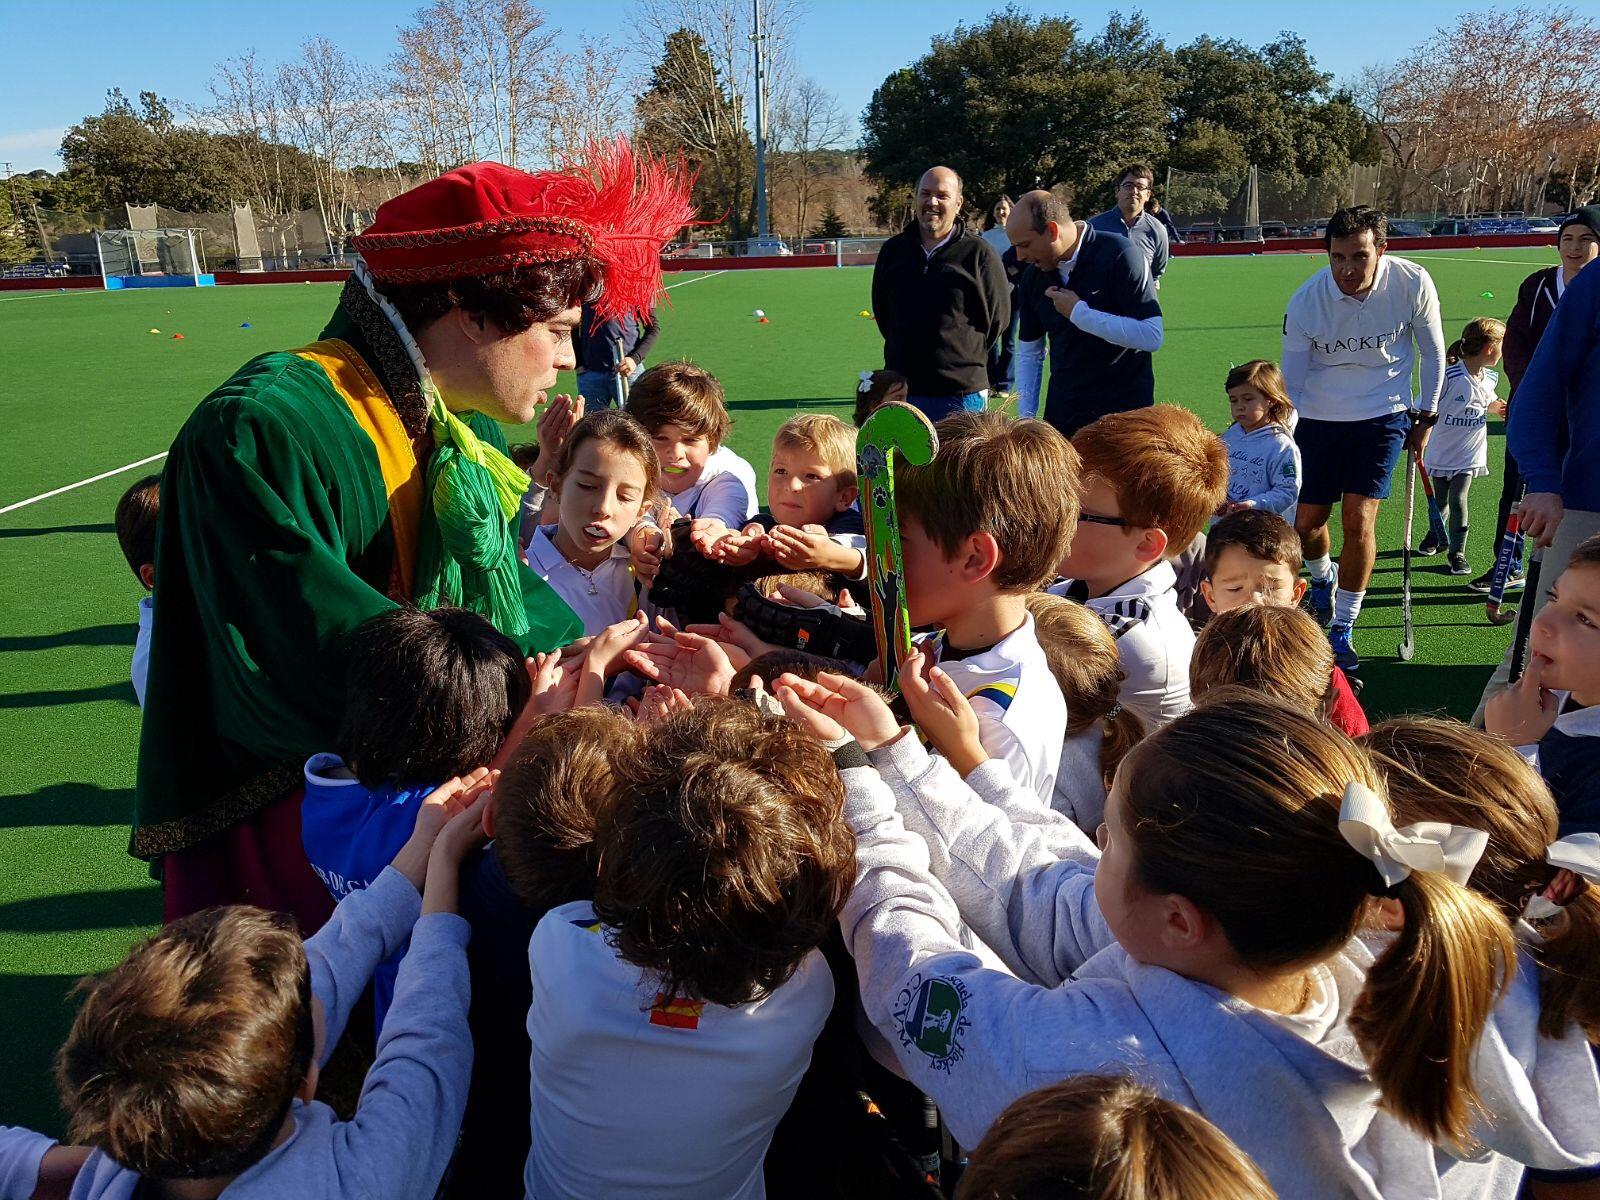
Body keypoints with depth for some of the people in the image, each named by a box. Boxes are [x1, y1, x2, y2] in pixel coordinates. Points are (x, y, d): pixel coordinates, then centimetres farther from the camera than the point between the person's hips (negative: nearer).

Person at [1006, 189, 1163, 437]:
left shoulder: (1118, 255, -14)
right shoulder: (1033, 277, 4)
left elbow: (1151, 337, -21)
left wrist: (1078, 312, -20)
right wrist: (1025, 416, 3)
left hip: (1125, 411, -5)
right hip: (1061, 414, 5)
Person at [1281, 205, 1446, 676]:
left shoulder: (1413, 283, -16)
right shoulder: (1305, 301, -18)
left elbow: (1432, 352, 2)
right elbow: (1291, 383, -8)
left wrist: (1425, 417, 7)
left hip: (1382, 415, -1)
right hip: (1317, 418, 1)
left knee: (1358, 520, -12)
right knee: (1306, 523, 5)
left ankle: (1341, 632, 2)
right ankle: (1322, 580, 42)